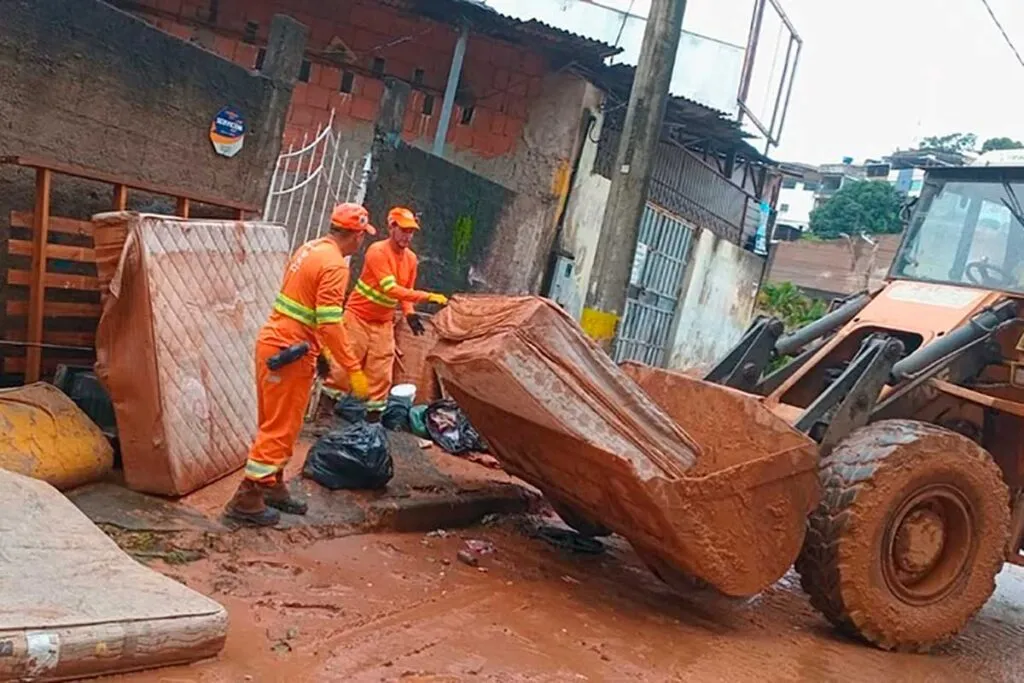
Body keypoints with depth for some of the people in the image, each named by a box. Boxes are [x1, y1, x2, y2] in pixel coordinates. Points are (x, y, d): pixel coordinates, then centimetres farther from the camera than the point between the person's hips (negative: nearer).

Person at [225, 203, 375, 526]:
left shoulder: (310, 249, 12)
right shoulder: (335, 265, -16)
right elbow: (330, 324, -23)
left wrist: (322, 350, 26)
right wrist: (354, 369, -19)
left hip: (275, 341, 9)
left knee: (280, 424, 18)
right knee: (279, 428, -1)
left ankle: (273, 487, 29)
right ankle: (247, 499, 4)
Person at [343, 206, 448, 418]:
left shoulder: (411, 258, 1)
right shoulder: (377, 251, -21)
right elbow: (390, 289, -30)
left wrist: (409, 313, -7)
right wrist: (427, 296, -35)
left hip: (384, 322, 6)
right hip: (358, 316, -6)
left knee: (381, 373, 4)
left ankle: (374, 412, 13)